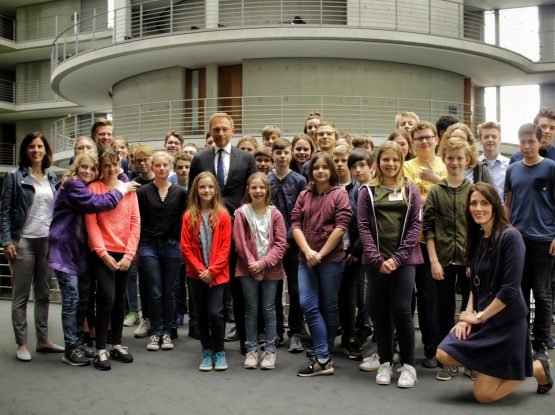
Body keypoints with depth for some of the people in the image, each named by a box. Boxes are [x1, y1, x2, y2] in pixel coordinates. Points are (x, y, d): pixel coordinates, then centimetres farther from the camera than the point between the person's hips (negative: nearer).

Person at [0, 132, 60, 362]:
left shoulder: (52, 179, 12)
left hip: (48, 241, 4)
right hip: (23, 242, -4)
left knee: (44, 294, 10)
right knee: (21, 295, 3)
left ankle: (43, 339, 19)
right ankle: (21, 344, 9)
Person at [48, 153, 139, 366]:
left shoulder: (86, 188, 16)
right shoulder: (71, 185, -11)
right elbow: (95, 203, -24)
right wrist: (121, 190, -14)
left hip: (81, 250, 9)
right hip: (64, 250, -8)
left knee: (83, 299, 11)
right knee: (71, 299, -7)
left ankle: (79, 343, 20)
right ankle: (71, 349, 1)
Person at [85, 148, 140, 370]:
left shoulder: (129, 189, 7)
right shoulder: (93, 188, -3)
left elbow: (135, 222, 4)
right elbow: (91, 224, -7)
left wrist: (129, 254, -4)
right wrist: (103, 254, -13)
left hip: (124, 253, 4)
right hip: (102, 253, -4)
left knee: (120, 299, 10)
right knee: (107, 297, -13)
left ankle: (117, 344, 23)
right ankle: (101, 349, -2)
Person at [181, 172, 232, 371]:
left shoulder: (223, 216, -4)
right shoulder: (189, 216, 0)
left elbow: (225, 248, -6)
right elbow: (185, 248, -1)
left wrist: (212, 270, -13)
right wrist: (200, 269, -9)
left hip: (217, 274, -2)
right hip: (196, 274, 2)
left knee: (215, 312, -10)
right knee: (201, 314, 9)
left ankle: (219, 351, 10)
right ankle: (207, 352, 24)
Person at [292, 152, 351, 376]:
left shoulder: (339, 195, -1)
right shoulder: (304, 196, 12)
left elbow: (341, 226, -9)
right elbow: (295, 224, 4)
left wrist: (321, 254, -11)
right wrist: (307, 251, -10)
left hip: (331, 258, -4)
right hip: (306, 259, 4)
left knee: (329, 307, 4)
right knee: (308, 305, -6)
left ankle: (324, 358, 13)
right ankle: (323, 359, -2)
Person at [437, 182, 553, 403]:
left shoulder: (510, 236, -16)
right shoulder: (477, 238, 8)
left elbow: (510, 289, -20)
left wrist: (480, 317, -14)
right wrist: (468, 314, -3)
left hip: (506, 321, -7)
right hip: (481, 318, 7)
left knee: (483, 395, -4)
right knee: (444, 355, -12)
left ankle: (537, 367, 17)